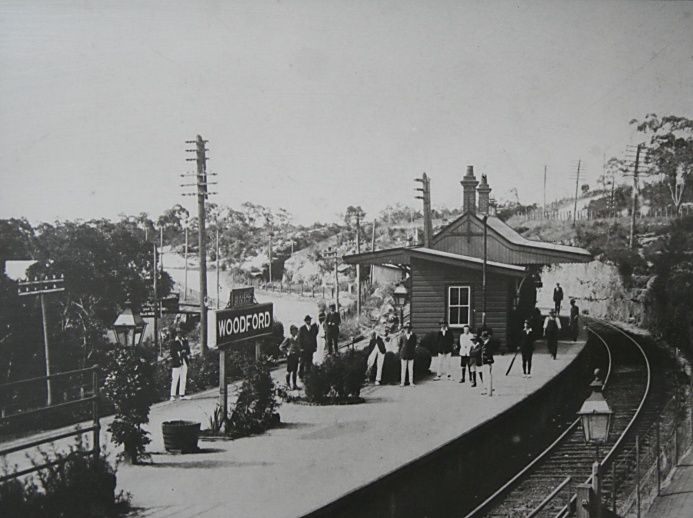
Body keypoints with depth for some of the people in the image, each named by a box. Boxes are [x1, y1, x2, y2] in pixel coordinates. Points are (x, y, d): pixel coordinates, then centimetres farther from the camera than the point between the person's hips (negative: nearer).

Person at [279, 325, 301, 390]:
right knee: (289, 371, -1)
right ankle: (288, 385, 7)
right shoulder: (288, 339, -7)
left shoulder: (296, 339, 13)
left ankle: (294, 384, 15)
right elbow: (281, 347, -8)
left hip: (296, 357, 7)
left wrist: (299, 353, 9)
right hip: (290, 357, -7)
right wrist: (287, 353, -12)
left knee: (295, 371, 9)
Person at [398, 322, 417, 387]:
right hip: (404, 354, -1)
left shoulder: (413, 336, 2)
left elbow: (414, 345, 8)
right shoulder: (402, 336, 0)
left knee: (411, 369, 4)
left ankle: (411, 382, 9)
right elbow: (399, 345, 6)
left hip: (411, 354, 1)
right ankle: (402, 382, 7)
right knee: (403, 369, 4)